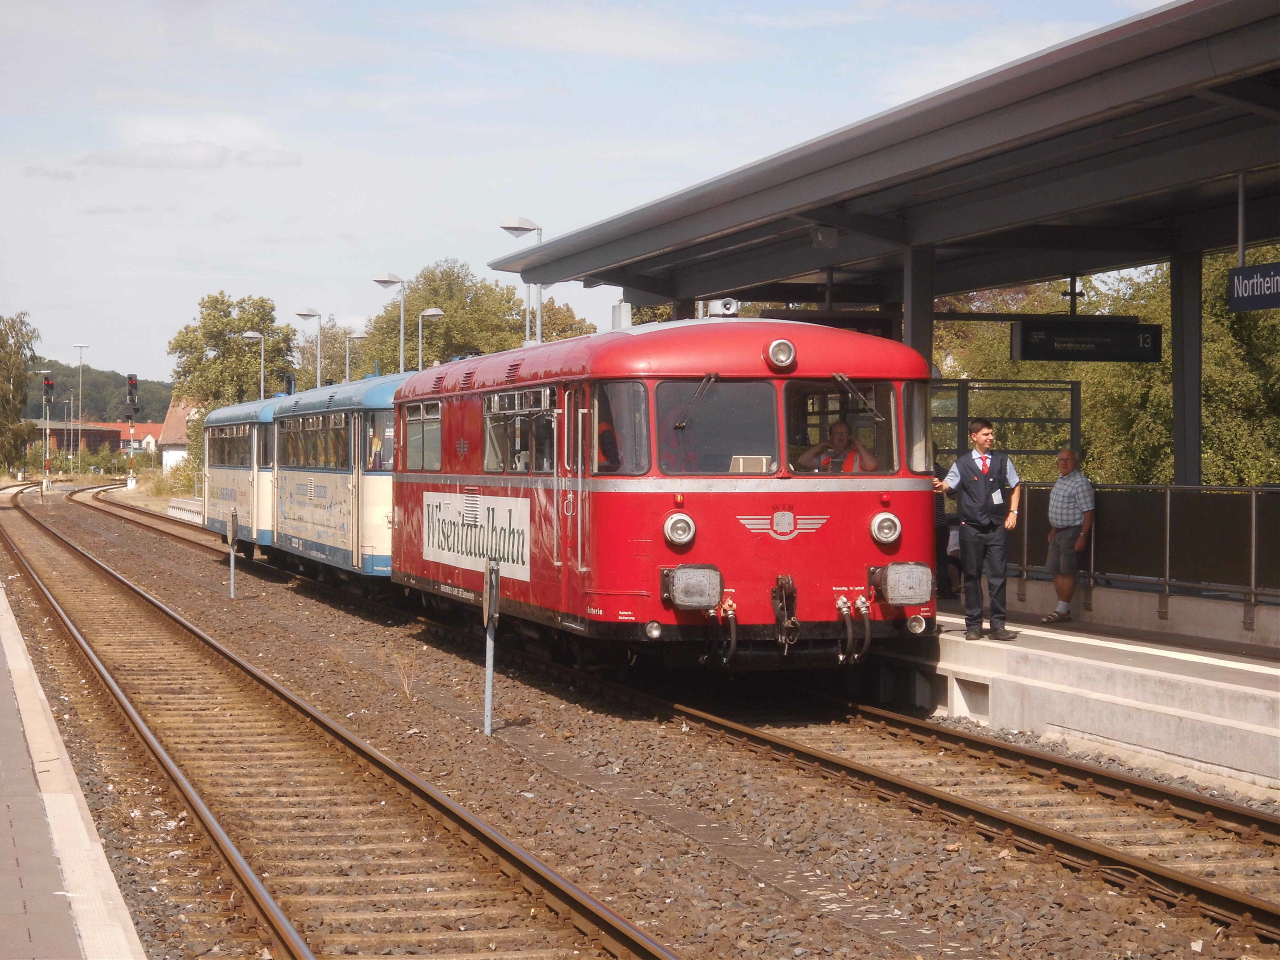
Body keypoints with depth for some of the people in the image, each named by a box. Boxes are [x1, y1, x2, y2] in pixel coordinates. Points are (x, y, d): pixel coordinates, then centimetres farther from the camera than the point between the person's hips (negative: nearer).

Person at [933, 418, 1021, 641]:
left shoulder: (1002, 460, 10)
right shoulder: (962, 464, 5)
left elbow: (1015, 486, 19)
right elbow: (950, 485, -3)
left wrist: (1013, 512, 9)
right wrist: (941, 486, -26)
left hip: (996, 526, 1)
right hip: (971, 527, -1)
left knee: (997, 576, -2)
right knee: (972, 576, 3)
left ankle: (998, 626, 0)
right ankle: (973, 625, 9)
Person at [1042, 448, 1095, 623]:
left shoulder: (1080, 483, -14)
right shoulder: (1059, 481, 15)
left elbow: (1088, 512, -18)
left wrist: (1082, 536, -22)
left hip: (1072, 532, -9)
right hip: (1058, 532, 9)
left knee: (1067, 571, -5)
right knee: (1056, 570, 9)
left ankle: (1063, 610, 0)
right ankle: (1063, 609, 16)